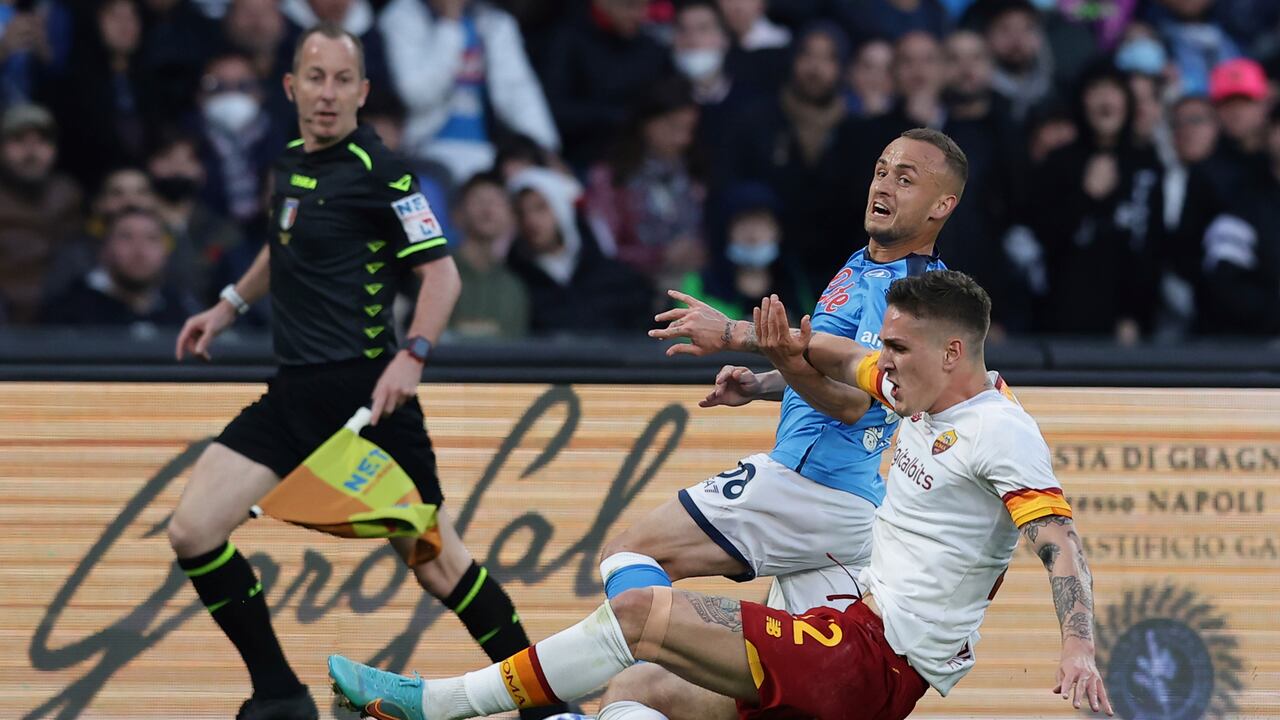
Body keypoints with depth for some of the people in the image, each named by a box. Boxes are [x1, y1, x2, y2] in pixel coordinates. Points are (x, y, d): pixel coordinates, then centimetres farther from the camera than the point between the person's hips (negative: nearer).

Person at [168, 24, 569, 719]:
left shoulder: (377, 170, -10)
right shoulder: (288, 164, 10)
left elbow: (441, 272, -13)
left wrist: (412, 355, -26)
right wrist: (229, 304, 31)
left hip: (366, 393, -7)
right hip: (293, 394, 7)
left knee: (436, 562, -5)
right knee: (192, 531, -5)